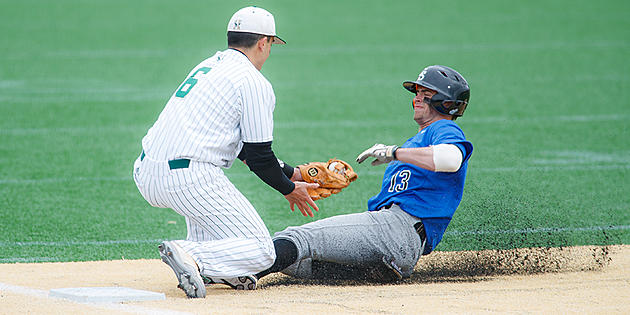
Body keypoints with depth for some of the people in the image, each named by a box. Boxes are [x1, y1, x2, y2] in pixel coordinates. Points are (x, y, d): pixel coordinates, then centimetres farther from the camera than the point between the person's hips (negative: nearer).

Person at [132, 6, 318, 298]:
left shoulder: (207, 66, 25)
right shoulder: (255, 83, -1)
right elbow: (259, 157, -1)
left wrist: (289, 172, 34)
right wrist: (289, 189, 17)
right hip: (189, 178, -8)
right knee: (261, 252, 0)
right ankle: (194, 259, -24)